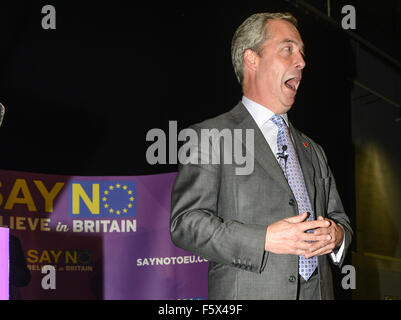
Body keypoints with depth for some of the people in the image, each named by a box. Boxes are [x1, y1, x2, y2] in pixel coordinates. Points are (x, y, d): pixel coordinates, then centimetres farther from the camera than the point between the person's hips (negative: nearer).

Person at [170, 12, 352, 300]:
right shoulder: (209, 137, -3)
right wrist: (264, 239, -21)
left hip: (318, 291, 6)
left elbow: (339, 218, 20)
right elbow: (185, 223, -12)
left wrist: (337, 235, -3)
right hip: (246, 293, -5)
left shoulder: (312, 151, 17)